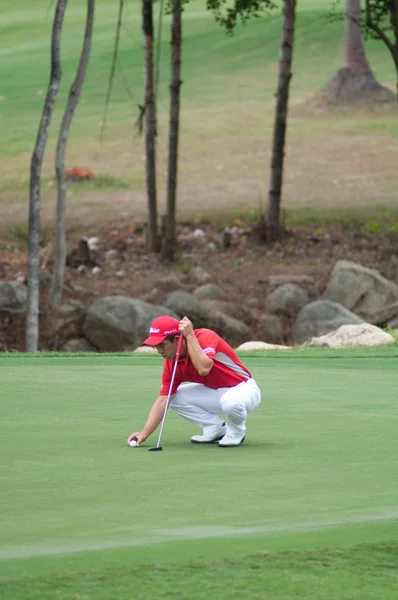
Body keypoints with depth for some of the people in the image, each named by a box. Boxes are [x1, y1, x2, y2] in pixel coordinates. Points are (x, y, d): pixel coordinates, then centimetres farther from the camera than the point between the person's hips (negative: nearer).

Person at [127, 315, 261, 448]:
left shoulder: (205, 337, -24)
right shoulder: (171, 363, -5)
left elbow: (203, 369, -42)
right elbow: (162, 401, -7)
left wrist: (190, 336, -35)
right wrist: (144, 433, -17)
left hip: (243, 389, -7)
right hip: (215, 393, 7)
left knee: (230, 401, -40)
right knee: (174, 397, -6)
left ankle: (236, 432, -6)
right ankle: (216, 428, 6)